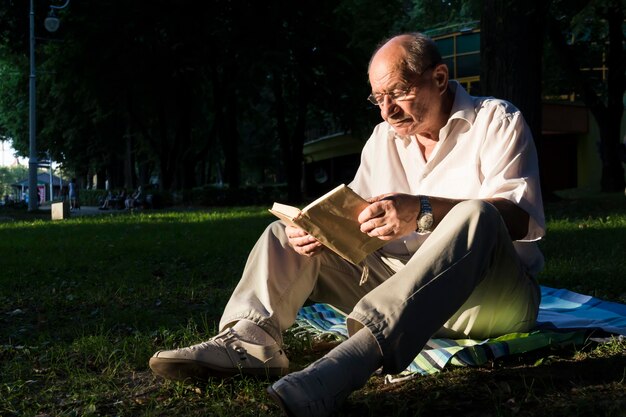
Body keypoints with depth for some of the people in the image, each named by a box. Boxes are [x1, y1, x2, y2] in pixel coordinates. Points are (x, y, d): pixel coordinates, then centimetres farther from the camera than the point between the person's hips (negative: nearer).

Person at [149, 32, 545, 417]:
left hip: (493, 300, -5)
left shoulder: (496, 121, -2)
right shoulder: (383, 140, 14)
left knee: (475, 215, -38)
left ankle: (349, 361, -54)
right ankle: (250, 339, -27)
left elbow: (522, 217, -17)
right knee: (292, 232, 2)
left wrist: (423, 212, -33)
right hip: (399, 284, 6)